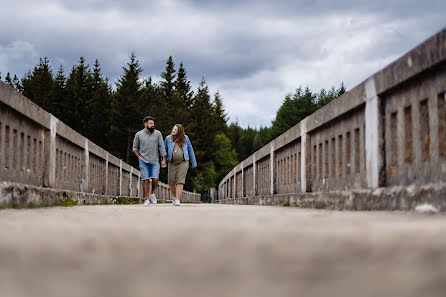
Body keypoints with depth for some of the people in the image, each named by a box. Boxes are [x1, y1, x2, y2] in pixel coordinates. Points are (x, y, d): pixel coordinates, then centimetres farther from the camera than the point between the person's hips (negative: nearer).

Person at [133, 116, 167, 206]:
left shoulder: (157, 134, 2)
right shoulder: (139, 134, 2)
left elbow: (161, 147, 5)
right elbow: (135, 148, 13)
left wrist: (164, 160, 1)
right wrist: (139, 157, -1)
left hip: (155, 161, 0)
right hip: (144, 161, 0)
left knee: (155, 179, -12)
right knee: (145, 180, -5)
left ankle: (152, 193, 15)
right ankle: (146, 199, 3)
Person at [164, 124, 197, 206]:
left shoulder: (185, 138, 3)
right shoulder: (168, 138, 4)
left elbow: (190, 150, 9)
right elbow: (164, 150, 12)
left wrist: (194, 162, 9)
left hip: (183, 162, -1)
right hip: (172, 163, 1)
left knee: (180, 181, -11)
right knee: (171, 182, 1)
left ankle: (177, 200, -14)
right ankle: (174, 195, 29)